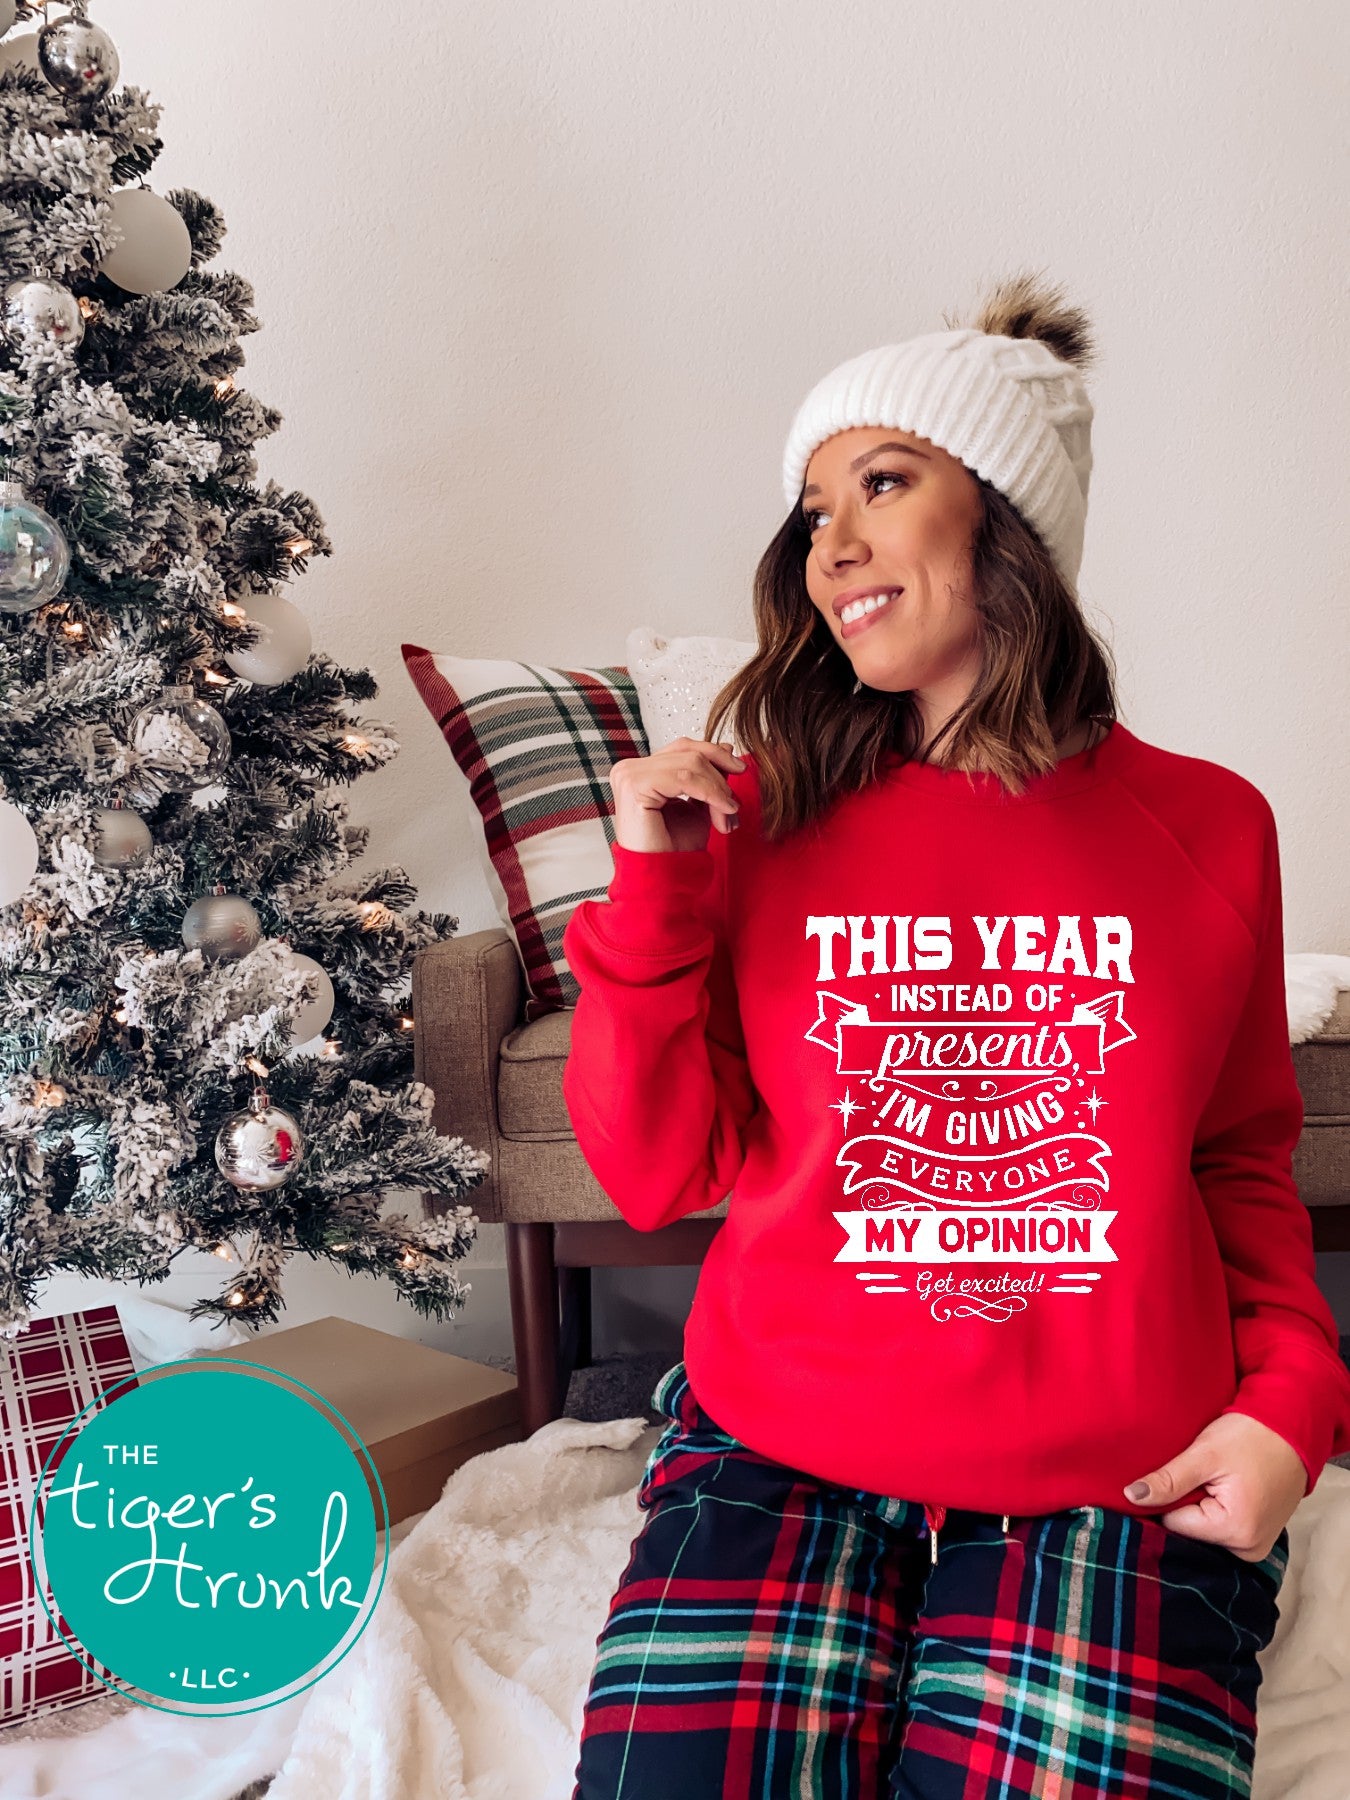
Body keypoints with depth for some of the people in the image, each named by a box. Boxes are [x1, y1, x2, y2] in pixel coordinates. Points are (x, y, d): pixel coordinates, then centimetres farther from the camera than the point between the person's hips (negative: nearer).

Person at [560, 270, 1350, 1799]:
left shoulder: (1206, 828, 2)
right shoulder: (760, 819, 0)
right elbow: (658, 1174, -1)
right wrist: (652, 897, -12)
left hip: (1125, 1489, 1)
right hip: (784, 1452, 0)